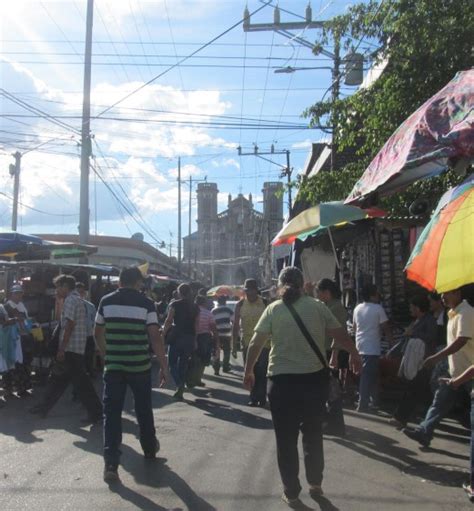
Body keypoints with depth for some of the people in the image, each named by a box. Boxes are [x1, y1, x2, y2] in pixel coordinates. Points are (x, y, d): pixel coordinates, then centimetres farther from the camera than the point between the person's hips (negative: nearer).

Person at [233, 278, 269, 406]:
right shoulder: (240, 305, 2)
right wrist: (234, 343, 1)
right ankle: (254, 397, 16)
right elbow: (236, 325, 4)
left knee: (262, 372, -4)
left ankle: (262, 398, 4)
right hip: (247, 343, 3)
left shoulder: (265, 303, -4)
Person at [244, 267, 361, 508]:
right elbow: (341, 336, 3)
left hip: (282, 380, -2)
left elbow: (255, 344, -4)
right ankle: (315, 484, 32)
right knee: (313, 434, 21)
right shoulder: (318, 307, 0)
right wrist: (354, 354, 22)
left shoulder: (273, 309, -2)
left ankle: (291, 493, 18)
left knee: (286, 438, 10)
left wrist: (248, 371, 9)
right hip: (315, 378, 2)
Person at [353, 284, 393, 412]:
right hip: (372, 347, -7)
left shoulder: (357, 308, 9)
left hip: (360, 346, 7)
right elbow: (386, 328, -8)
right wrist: (391, 342, 1)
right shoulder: (378, 308, -10)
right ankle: (362, 405, -5)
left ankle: (375, 400, 27)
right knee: (368, 376, -4)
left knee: (367, 375, 16)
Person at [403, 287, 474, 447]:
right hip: (455, 369, 9)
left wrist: (436, 357, -31)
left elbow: (461, 341, -29)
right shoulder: (453, 313, 10)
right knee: (440, 402, 5)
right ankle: (423, 432, 5)